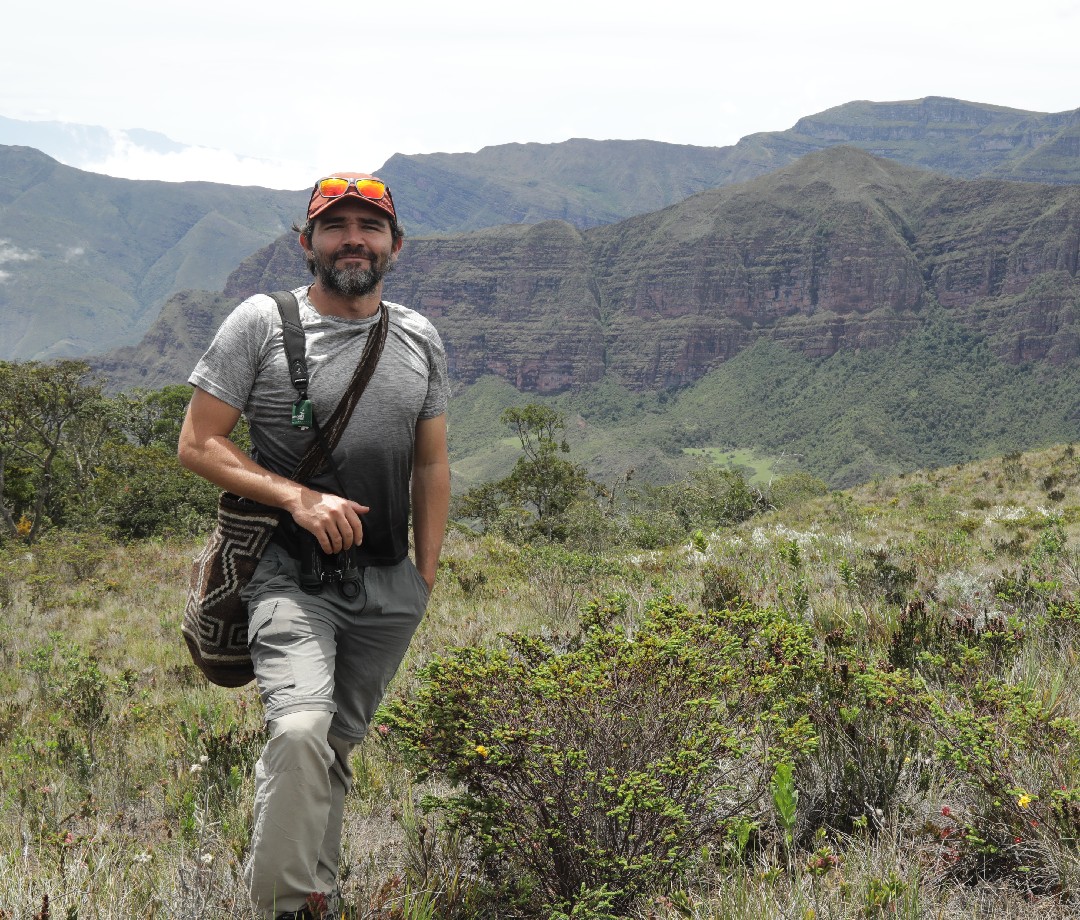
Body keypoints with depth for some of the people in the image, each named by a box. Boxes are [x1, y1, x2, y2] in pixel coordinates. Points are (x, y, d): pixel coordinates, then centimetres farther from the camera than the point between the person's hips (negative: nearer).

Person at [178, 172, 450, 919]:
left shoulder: (420, 339, 11)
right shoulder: (262, 323, -2)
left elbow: (432, 465, 17)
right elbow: (199, 444, -4)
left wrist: (426, 576, 12)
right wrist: (300, 498, -16)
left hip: (388, 586, 4)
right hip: (290, 575, -4)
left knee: (335, 750, 11)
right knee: (301, 729, -25)